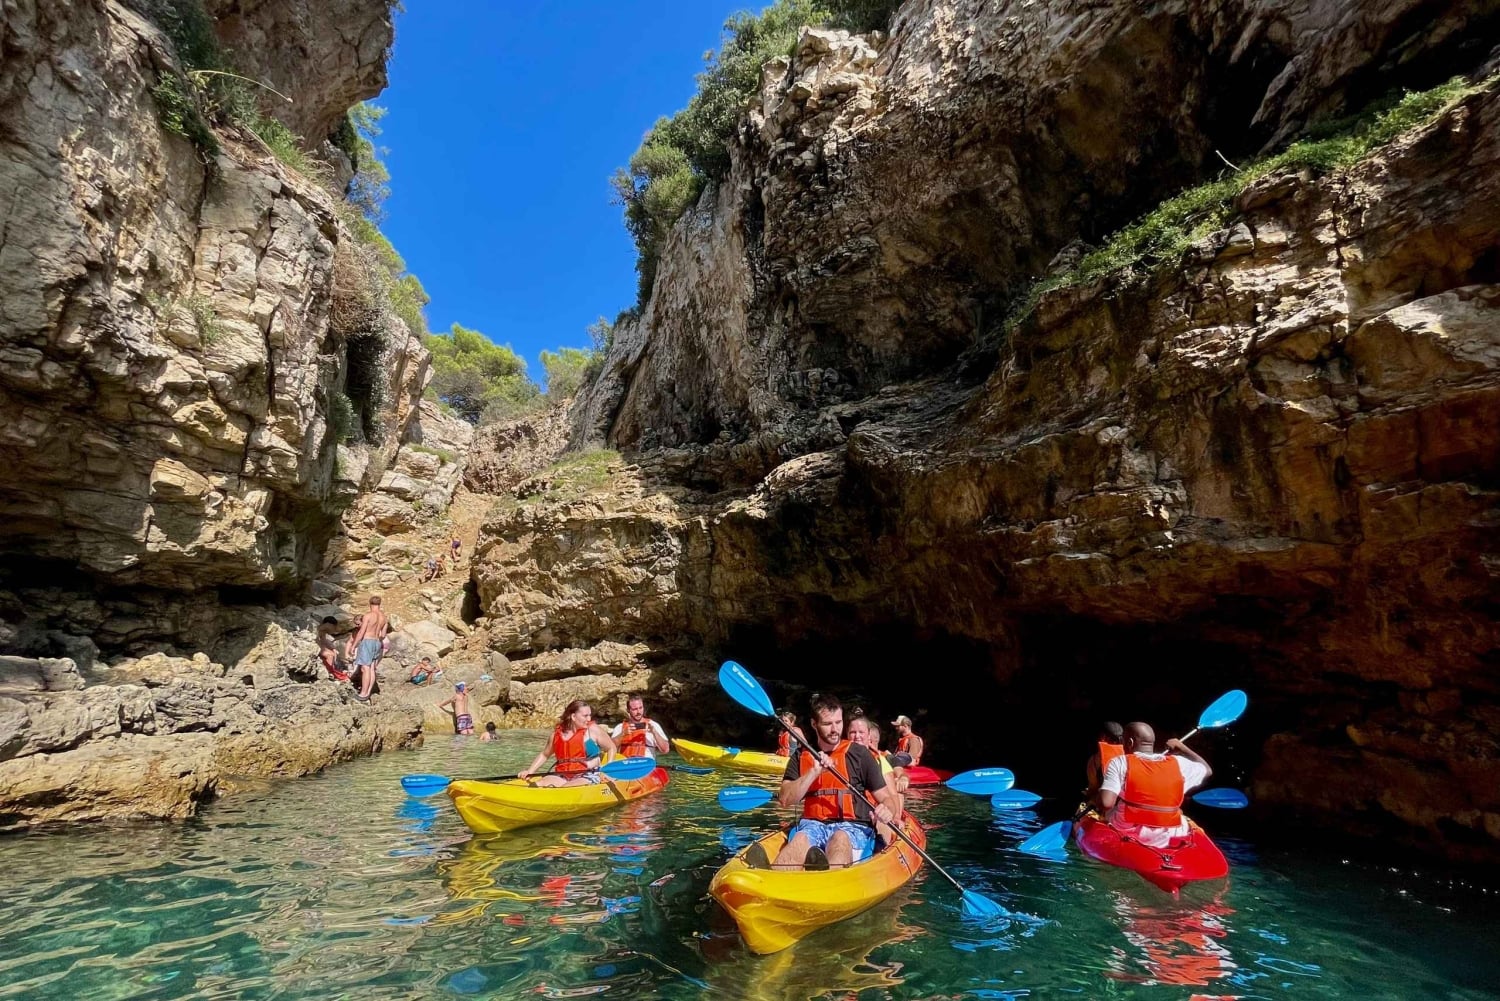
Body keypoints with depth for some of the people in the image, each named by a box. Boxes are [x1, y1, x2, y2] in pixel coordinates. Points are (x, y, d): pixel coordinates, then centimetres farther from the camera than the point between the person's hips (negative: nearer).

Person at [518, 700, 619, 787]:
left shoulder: (593, 730, 0)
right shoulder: (557, 733, 9)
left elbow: (612, 748, 8)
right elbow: (544, 754, 23)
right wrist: (529, 772, 11)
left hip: (588, 776, -4)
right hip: (562, 776, 4)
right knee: (537, 785, -23)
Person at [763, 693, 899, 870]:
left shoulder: (860, 754, 8)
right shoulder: (801, 757, 13)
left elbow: (887, 798, 7)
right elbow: (785, 800, 2)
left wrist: (887, 811, -17)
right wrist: (814, 772, -9)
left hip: (854, 828, -1)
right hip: (813, 825, 2)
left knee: (840, 838, -37)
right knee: (800, 839, -33)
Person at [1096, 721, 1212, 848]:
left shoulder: (1120, 763, -9)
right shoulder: (1178, 763, 0)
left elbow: (1106, 803, -20)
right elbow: (1207, 770, 21)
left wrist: (1094, 800, 2)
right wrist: (1182, 747, 30)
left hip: (1127, 834, -3)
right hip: (1170, 839, 3)